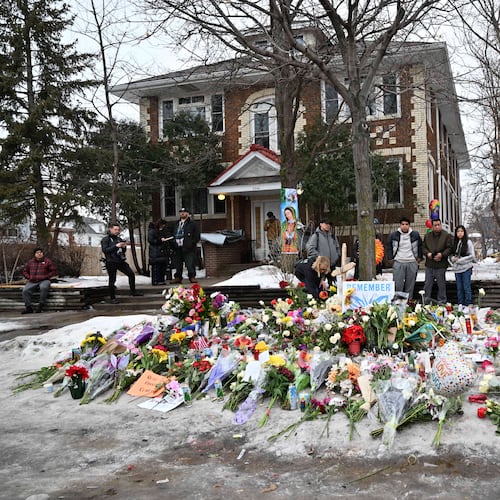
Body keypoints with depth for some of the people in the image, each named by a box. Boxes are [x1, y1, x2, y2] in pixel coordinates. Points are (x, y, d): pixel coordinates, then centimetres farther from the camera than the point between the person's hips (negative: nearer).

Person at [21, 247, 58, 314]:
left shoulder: (47, 261, 4)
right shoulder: (30, 262, 14)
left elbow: (54, 271, 5)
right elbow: (25, 271, 24)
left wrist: (46, 276, -7)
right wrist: (29, 277, 5)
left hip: (44, 281, -3)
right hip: (32, 282, 3)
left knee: (43, 287, -38)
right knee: (25, 290, -23)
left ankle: (41, 305, -25)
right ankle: (29, 307, -14)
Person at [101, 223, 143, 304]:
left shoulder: (119, 239, 14)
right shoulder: (105, 239, -3)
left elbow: (123, 251, 21)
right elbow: (104, 250, -16)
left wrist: (124, 247, -3)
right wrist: (116, 246, -22)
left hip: (120, 261, 6)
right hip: (111, 262, -6)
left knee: (131, 274, 1)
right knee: (112, 280, -2)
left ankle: (133, 291, 14)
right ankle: (112, 298, 8)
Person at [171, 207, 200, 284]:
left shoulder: (192, 224, 4)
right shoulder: (176, 224, 21)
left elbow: (197, 236, 0)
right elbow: (173, 235, 26)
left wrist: (191, 243, -10)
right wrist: (174, 243, 11)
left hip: (188, 248, -5)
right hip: (177, 248, 5)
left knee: (190, 264, -8)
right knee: (178, 264, 8)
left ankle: (192, 277, -1)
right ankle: (178, 277, 15)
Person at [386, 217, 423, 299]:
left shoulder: (415, 235, 5)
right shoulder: (393, 235, 2)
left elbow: (420, 246, 15)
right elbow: (388, 247, 9)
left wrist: (419, 257, 9)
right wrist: (390, 259, 3)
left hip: (412, 263, 1)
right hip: (398, 263, -1)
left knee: (410, 284, 7)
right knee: (398, 285, -3)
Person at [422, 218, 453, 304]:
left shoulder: (446, 235, -1)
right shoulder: (427, 236, 9)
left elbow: (449, 248, -4)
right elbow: (423, 247, 11)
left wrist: (442, 254, -18)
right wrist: (427, 253, -9)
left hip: (441, 265, -3)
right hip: (429, 264, 3)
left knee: (441, 284, 7)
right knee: (427, 284, 7)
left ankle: (442, 301, 17)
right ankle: (426, 301, 15)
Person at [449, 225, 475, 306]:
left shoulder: (468, 242, -4)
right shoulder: (454, 243, 9)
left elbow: (472, 256, -8)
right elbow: (451, 255, 12)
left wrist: (460, 260, -12)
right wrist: (453, 258, -10)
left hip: (466, 268, -4)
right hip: (457, 269, 4)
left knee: (466, 287, -1)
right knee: (459, 288, 10)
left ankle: (468, 305, 7)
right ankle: (460, 305, 17)